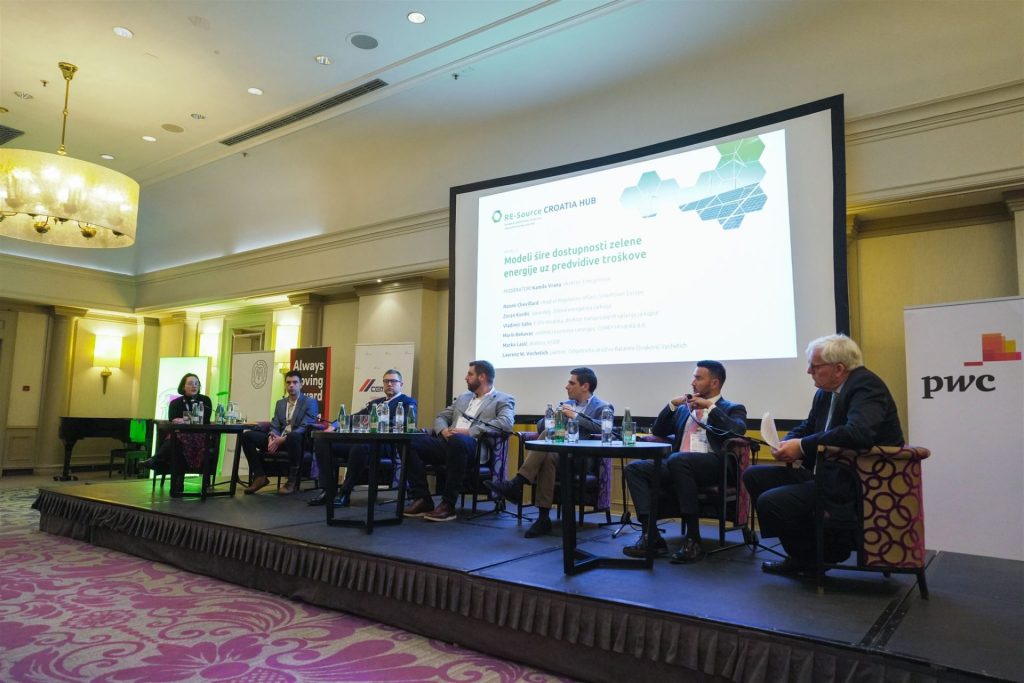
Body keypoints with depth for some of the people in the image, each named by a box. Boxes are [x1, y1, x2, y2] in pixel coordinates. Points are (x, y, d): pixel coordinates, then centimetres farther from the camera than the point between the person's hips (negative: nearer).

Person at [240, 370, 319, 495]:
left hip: (298, 440, -6)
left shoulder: (310, 402, -1)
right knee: (247, 435, -9)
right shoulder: (280, 403, 19)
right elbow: (274, 426, 12)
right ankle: (260, 476, -6)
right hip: (278, 439, 6)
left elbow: (305, 428, -13)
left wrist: (282, 439, -23)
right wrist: (271, 438, -14)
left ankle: (293, 480, -27)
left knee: (293, 436, -42)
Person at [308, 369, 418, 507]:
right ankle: (328, 491, -12)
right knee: (322, 441, -10)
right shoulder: (375, 402, 31)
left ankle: (345, 494, -25)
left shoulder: (408, 402, 12)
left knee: (360, 446, -40)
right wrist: (334, 425, 6)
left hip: (385, 444, -7)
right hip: (361, 439, 7)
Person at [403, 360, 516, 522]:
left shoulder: (503, 400, 7)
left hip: (474, 447, -6)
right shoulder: (462, 397, 27)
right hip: (448, 442, 6)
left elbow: (506, 423, -13)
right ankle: (422, 500, -12)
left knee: (457, 441, -41)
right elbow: (441, 417, 26)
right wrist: (443, 430, 1)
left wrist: (469, 431, -17)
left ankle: (448, 505, -30)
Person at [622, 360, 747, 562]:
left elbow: (738, 430, -9)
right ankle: (651, 537, -23)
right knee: (634, 468, -16)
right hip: (677, 464, 6)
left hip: (713, 465, -6)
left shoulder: (732, 408, 13)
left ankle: (693, 541, -30)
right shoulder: (683, 409, 27)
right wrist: (672, 404, 12)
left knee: (678, 460, -38)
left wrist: (710, 407, -8)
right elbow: (657, 432, 23)